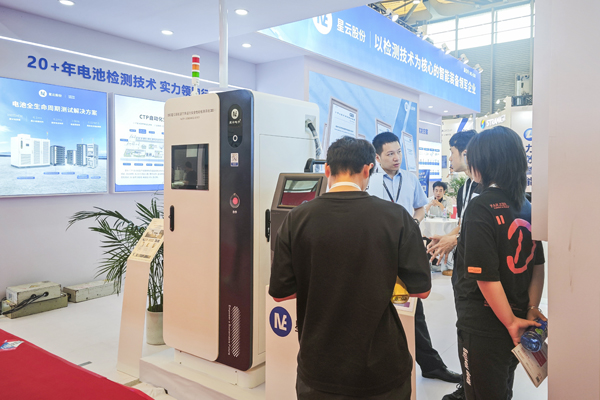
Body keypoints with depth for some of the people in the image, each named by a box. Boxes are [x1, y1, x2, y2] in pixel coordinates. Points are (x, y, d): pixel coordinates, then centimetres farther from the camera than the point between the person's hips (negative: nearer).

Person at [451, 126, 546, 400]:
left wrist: (511, 322, -13)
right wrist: (532, 310, 9)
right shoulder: (527, 206, 3)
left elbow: (486, 276, -24)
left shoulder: (481, 207, -20)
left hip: (483, 326, -7)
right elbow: (538, 265, 8)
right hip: (516, 321, 8)